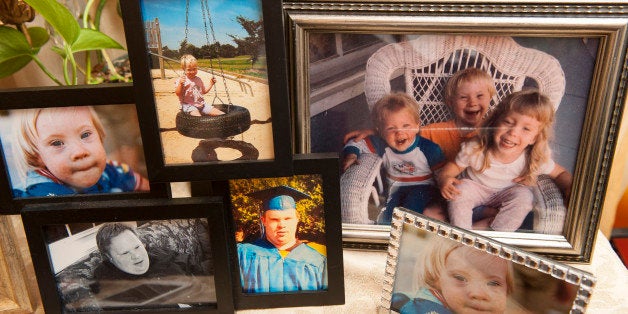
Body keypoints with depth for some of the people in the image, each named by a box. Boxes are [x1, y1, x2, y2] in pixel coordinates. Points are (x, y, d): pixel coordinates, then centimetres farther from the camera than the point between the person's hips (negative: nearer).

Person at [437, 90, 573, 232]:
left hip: (507, 194, 1)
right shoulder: (475, 149, -28)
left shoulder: (536, 159, -24)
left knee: (524, 196, -27)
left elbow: (560, 173, -5)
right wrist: (444, 178, -31)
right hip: (475, 189, -1)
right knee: (459, 191, -29)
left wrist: (569, 189, -26)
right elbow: (455, 165, -10)